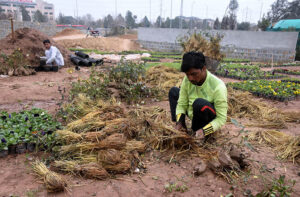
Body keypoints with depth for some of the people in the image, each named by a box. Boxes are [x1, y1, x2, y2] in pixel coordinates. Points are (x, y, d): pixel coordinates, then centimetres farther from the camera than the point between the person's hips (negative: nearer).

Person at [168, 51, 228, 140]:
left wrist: (204, 130, -37)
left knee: (199, 103, -37)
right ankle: (181, 129, -4)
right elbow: (182, 104, -6)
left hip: (209, 121, -6)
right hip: (193, 115, 6)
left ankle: (196, 134, -11)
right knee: (173, 91, 1)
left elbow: (222, 118, -24)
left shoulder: (218, 87, -28)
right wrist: (179, 122, -22)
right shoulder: (187, 80, -13)